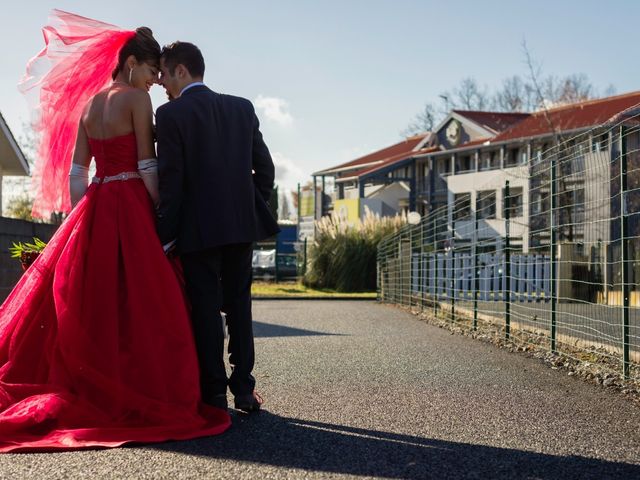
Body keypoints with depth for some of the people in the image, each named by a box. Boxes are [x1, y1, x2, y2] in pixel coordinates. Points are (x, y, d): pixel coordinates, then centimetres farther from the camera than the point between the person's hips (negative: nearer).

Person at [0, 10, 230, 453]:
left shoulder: (87, 105, 15)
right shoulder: (136, 98, -5)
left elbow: (76, 172, 12)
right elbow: (147, 166, -10)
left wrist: (80, 222, 13)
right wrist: (164, 215, -6)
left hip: (95, 210, 7)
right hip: (132, 209, -7)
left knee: (87, 304, 8)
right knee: (139, 304, -4)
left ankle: (87, 395, 11)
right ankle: (138, 398, -2)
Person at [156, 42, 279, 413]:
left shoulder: (171, 114, -6)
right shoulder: (242, 108, 9)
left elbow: (171, 179, -11)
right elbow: (265, 168, 8)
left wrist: (165, 234, -7)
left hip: (198, 228, -5)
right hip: (242, 225, 5)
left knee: (205, 309, 2)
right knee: (239, 305, 12)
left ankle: (214, 393, 6)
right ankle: (244, 388, 14)